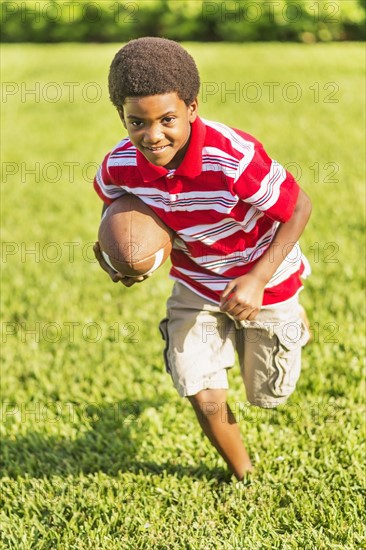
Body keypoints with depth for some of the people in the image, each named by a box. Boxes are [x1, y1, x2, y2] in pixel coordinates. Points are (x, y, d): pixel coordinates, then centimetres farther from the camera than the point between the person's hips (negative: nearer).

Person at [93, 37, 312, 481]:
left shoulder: (234, 160, -38)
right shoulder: (119, 167, -22)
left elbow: (299, 208, -24)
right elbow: (117, 209, 3)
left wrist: (257, 281, -27)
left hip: (263, 282, -2)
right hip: (195, 285, 3)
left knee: (267, 396, 15)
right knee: (204, 399, -2)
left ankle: (287, 325, 49)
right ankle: (244, 477, 28)